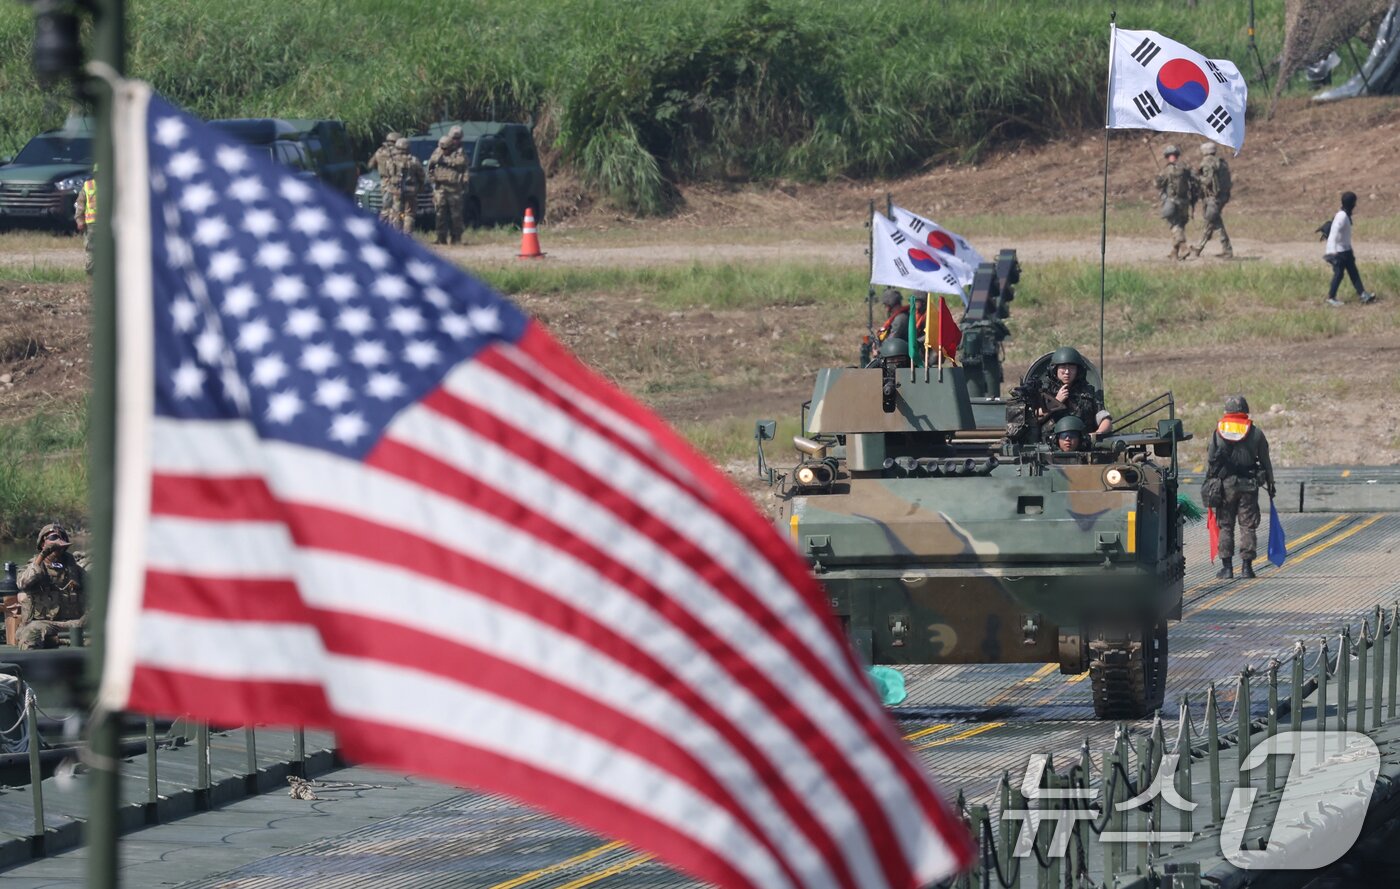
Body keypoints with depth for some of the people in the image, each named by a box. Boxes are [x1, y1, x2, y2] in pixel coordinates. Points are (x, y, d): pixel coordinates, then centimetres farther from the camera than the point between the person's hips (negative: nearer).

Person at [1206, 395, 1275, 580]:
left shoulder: (1218, 431, 2)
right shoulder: (1255, 433, 1)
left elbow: (1210, 460, 2)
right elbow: (1265, 461, 6)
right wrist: (1270, 483, 15)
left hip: (1225, 484, 0)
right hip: (1249, 485, 0)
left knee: (1225, 525, 6)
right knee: (1248, 526, 4)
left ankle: (1226, 566, 3)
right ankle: (1246, 566, 1)